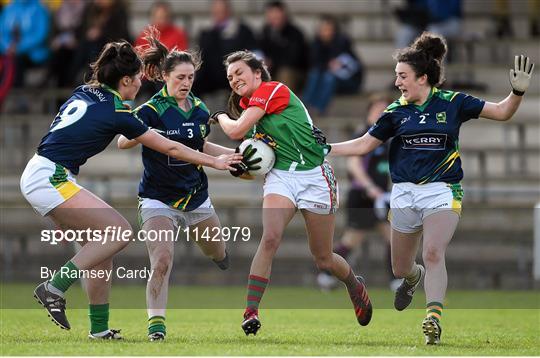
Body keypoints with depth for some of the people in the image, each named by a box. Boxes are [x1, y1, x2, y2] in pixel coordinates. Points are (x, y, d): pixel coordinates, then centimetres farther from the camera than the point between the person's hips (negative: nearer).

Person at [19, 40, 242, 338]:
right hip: (50, 179, -9)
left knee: (101, 243, 9)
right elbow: (170, 149, -1)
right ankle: (54, 288, -14)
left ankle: (99, 329, 10)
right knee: (119, 232, -12)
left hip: (38, 176, 9)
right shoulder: (117, 114, -10)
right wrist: (215, 162, 9)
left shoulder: (84, 93, 10)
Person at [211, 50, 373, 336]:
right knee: (270, 238, -22)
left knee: (323, 259, 6)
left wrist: (221, 116, 5)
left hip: (315, 177, -5)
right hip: (280, 176, 6)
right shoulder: (250, 104, 13)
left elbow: (237, 131, -16)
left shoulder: (272, 90, -12)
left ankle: (355, 286, 39)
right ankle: (250, 313, -26)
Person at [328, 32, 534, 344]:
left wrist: (518, 92, -19)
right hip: (405, 193, 3)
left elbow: (502, 113, 0)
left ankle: (434, 318, -34)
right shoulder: (396, 112, 4)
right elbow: (363, 145, 11)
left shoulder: (452, 103, -2)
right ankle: (415, 278, 49)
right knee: (400, 268, 12)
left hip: (442, 192, -3)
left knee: (434, 255, -25)